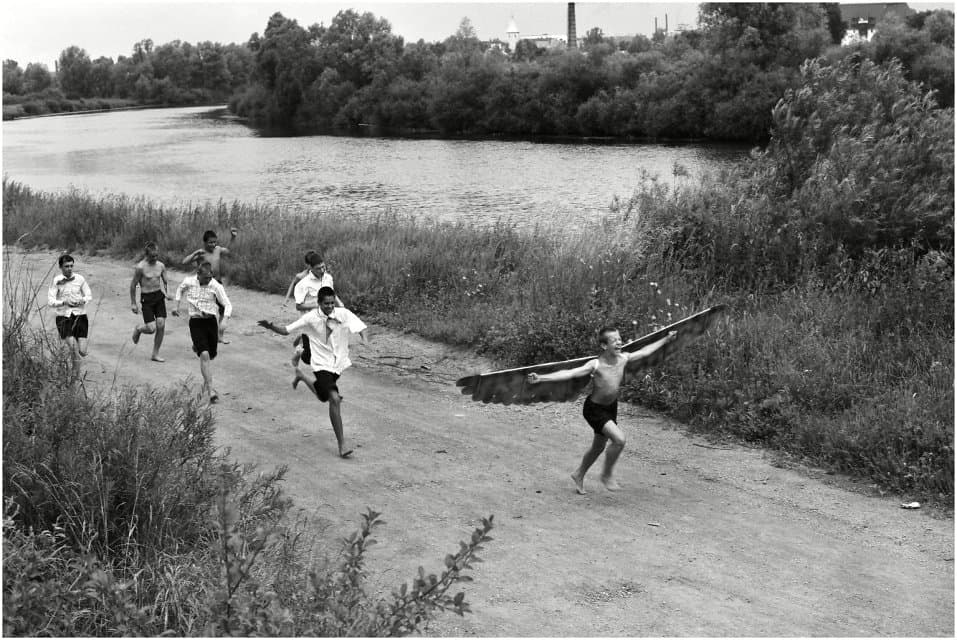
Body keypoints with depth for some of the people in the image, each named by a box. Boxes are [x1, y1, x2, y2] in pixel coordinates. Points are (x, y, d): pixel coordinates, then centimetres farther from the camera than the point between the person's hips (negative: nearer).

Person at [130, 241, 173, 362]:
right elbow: (133, 285, -5)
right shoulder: (140, 267, -12)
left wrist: (167, 293, -5)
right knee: (151, 328, -11)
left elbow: (165, 282, 15)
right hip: (146, 298, -5)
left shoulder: (161, 266, 4)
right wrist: (133, 303, -3)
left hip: (159, 296, 5)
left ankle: (155, 354, 10)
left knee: (161, 325, -3)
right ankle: (138, 329, 27)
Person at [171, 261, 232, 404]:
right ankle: (210, 390, -20)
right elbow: (180, 289, 24)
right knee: (204, 355, -18)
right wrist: (177, 306, 19)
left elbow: (227, 305, -4)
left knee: (210, 357, 9)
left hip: (211, 321, 1)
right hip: (196, 322, -1)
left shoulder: (216, 286, -6)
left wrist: (223, 322, -19)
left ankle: (206, 386, 33)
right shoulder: (189, 282, -2)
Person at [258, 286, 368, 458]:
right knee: (335, 399, -23)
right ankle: (342, 444, -17)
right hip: (322, 365, -4)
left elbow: (360, 328, -15)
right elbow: (286, 331, -7)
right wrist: (270, 326, -25)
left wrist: (364, 338, -37)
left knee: (323, 396, 24)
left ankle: (302, 377, 55)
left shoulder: (344, 314, -11)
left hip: (339, 363, 4)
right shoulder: (311, 318, -13)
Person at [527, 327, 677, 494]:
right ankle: (606, 475, 1)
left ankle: (579, 475, 45)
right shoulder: (595, 365, -28)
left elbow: (645, 351, 6)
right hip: (594, 409, -7)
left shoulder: (623, 359, -11)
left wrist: (666, 340, 15)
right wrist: (541, 378, -46)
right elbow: (569, 373, -36)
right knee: (619, 439, -22)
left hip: (611, 407, 7)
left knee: (598, 447, 20)